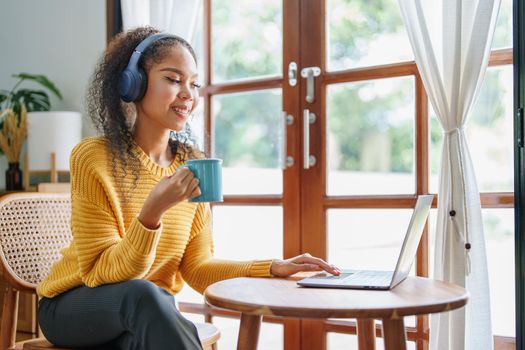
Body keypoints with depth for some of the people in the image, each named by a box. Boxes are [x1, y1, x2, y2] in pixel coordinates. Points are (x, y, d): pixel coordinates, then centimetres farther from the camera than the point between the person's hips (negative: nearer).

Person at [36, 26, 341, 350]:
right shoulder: (93, 158, -18)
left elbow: (196, 269, -1)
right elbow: (102, 274, -19)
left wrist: (274, 268, -14)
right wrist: (152, 213, -35)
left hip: (153, 313, 3)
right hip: (75, 307, -3)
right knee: (144, 293, -34)